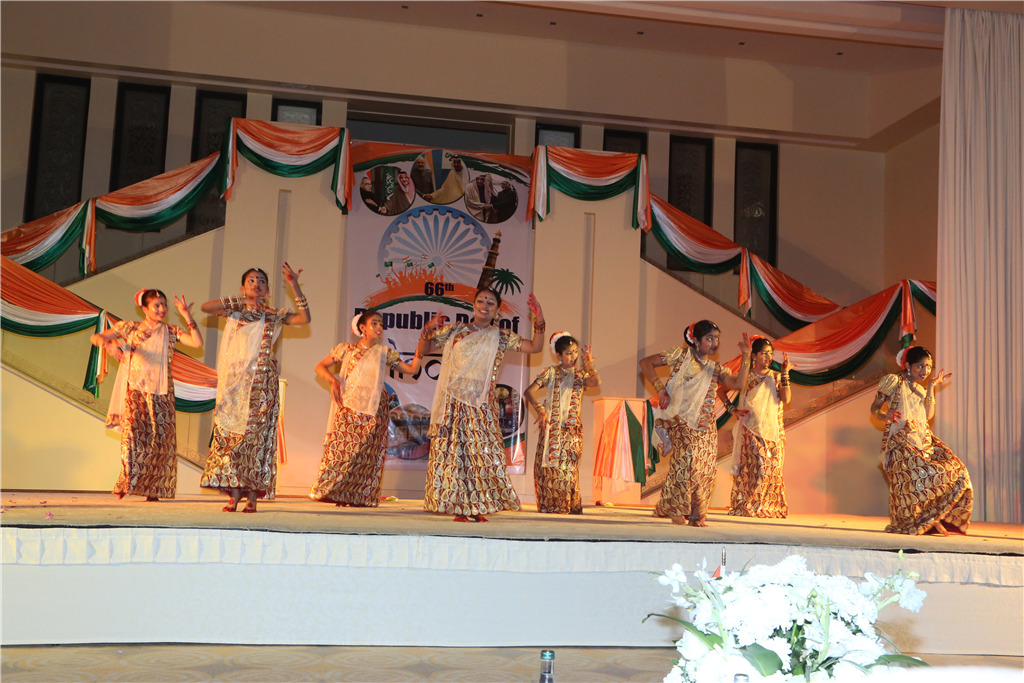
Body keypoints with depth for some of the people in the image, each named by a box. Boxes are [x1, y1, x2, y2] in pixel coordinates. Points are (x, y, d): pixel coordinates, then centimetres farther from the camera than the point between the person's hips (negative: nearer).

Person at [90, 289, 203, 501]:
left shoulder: (171, 332, 11)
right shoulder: (130, 328, 8)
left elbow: (197, 343, -3)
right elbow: (96, 337, 6)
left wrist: (187, 317, -6)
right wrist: (104, 342, -16)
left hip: (161, 393, 1)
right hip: (135, 390, -1)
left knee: (160, 437, -4)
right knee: (133, 433, -16)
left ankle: (153, 489, 2)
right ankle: (128, 484, -8)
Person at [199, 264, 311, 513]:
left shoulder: (274, 315, 11)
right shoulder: (234, 312, 12)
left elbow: (305, 318, -2)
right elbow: (205, 307, -3)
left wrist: (294, 287, -7)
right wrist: (240, 303, -9)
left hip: (261, 382, -1)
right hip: (234, 381, 1)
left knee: (256, 436, -5)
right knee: (230, 433, -2)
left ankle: (252, 496, -2)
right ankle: (234, 495, 2)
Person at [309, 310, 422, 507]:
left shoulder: (384, 353, 11)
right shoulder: (346, 350, 9)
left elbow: (412, 369, 10)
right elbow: (320, 367, 11)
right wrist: (333, 380, -7)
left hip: (374, 410, 1)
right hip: (349, 408, -1)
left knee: (367, 452, -4)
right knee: (341, 447, -7)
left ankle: (361, 496, 1)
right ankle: (332, 492, 2)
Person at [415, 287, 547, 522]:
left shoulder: (501, 337, 11)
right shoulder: (455, 330, 8)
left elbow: (535, 347, 5)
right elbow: (421, 351, 12)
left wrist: (539, 322, -6)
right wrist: (428, 330, -5)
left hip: (482, 405, 1)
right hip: (454, 403, 0)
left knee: (483, 451, -7)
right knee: (453, 451, -3)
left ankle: (477, 508, 2)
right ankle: (458, 508, 2)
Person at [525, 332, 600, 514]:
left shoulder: (580, 375, 10)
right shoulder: (551, 373, 5)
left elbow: (596, 382, -11)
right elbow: (529, 391, -5)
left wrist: (589, 366, -23)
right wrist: (539, 409, -18)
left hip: (572, 429, 1)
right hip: (551, 429, -1)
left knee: (567, 468, -7)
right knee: (548, 467, -1)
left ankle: (569, 507, 2)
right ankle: (548, 507, 8)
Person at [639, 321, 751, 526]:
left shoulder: (715, 369, 17)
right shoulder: (681, 356, 4)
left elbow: (738, 384, 1)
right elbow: (645, 363, 3)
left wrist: (746, 358, -6)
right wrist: (660, 389, -5)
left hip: (706, 426, 5)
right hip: (683, 421, -5)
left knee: (705, 467, -2)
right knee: (686, 459, -19)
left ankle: (696, 514, 10)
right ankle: (677, 510, -7)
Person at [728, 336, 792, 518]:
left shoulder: (776, 377, 8)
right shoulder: (746, 376, 3)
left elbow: (786, 399, -8)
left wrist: (785, 374, -11)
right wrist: (732, 410, -1)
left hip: (773, 431, 2)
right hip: (751, 430, -2)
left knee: (772, 468, -1)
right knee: (751, 467, -8)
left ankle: (770, 507, 7)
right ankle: (745, 506, -3)